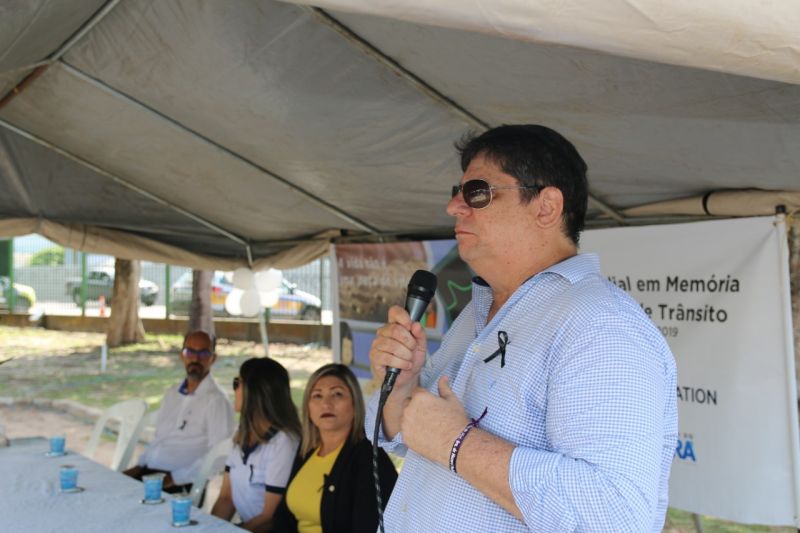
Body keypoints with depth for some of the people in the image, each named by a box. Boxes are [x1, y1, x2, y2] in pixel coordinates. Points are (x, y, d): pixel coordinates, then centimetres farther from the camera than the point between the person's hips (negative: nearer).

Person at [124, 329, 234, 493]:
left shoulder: (216, 400, -10)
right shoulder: (172, 394, 17)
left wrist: (174, 478, -16)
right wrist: (140, 465, 9)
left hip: (180, 484, -7)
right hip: (148, 470, 8)